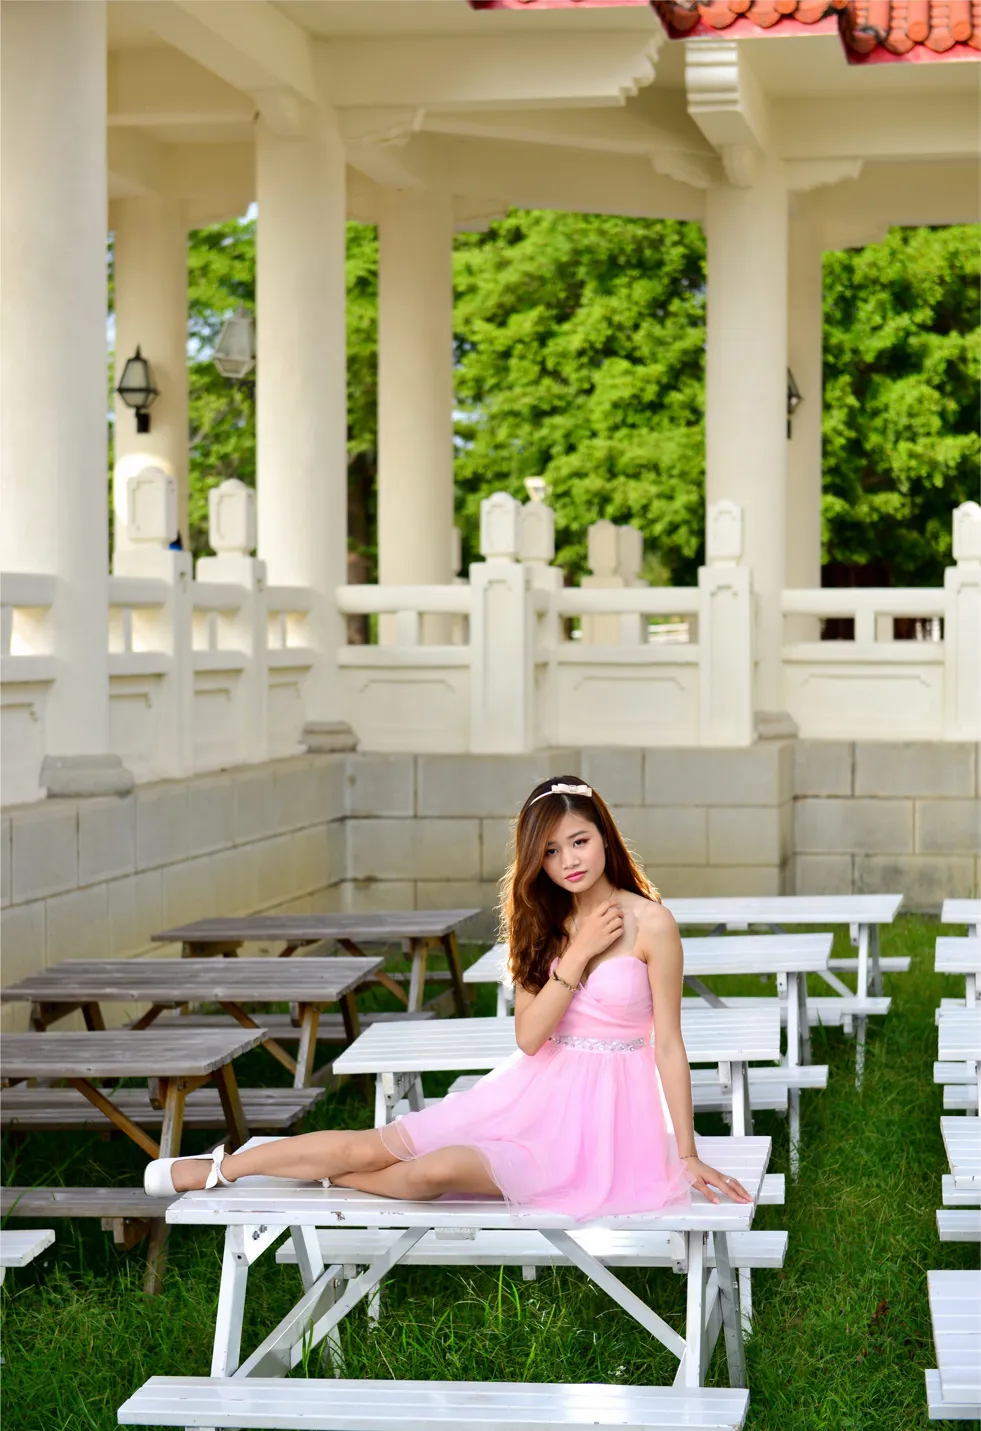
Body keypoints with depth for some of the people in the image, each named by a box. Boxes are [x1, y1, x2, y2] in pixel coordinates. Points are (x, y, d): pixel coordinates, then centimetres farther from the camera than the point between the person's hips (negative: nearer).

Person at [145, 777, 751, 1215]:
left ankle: (332, 1178, 2)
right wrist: (578, 955, -14)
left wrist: (688, 1155, -7)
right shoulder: (548, 923, 7)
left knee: (441, 1169, -25)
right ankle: (219, 1168, 8)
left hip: (600, 1113, -5)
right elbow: (529, 1036, -4)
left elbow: (669, 1044, -9)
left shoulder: (649, 923, -11)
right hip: (534, 1093, 5)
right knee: (375, 1145, -5)